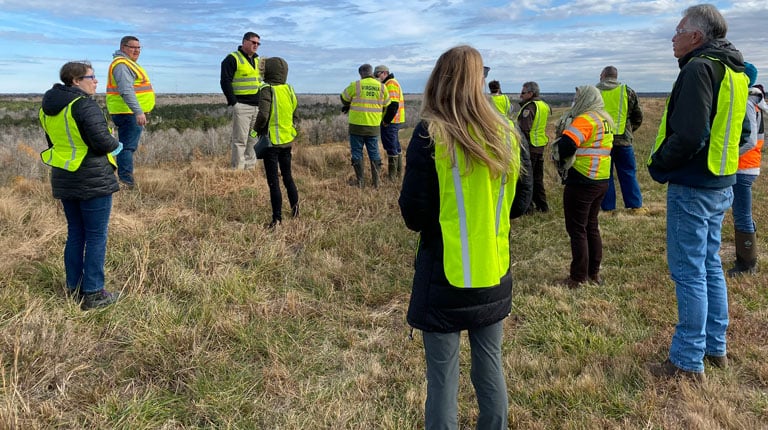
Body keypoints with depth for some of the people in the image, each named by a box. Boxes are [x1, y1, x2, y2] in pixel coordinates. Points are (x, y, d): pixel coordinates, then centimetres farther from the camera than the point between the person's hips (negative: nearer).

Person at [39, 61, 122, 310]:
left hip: (64, 180, 8)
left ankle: (73, 288, 26)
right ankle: (92, 294, 6)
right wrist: (117, 145, -3)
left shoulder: (49, 108, 9)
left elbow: (54, 141, 17)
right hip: (93, 181, -8)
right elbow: (102, 141, -23)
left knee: (75, 234, 17)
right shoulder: (85, 105, -18)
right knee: (96, 237, 1)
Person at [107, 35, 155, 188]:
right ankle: (127, 180, -11)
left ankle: (125, 179, 19)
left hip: (131, 113, 11)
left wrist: (138, 111, 27)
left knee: (127, 146, 13)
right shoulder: (122, 64, -14)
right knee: (128, 146, -11)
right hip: (129, 113, -11)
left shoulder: (128, 63, 21)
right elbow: (126, 91, -25)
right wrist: (138, 112, -31)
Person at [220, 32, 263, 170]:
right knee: (240, 140, -7)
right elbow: (225, 82, -9)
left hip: (257, 106, 7)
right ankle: (237, 170, -3)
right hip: (242, 106, -7)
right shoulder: (232, 59, -4)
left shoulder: (258, 60, 19)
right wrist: (233, 102, -13)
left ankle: (250, 168, 17)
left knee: (254, 139, 9)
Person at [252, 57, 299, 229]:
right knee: (287, 175, 23)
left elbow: (263, 115, -24)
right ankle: (295, 205, 29)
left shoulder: (267, 90, -15)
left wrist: (257, 128, -6)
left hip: (272, 141, -6)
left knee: (273, 180, 0)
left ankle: (277, 218, 2)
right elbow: (295, 116, 10)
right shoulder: (289, 90, 4)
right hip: (287, 140, 6)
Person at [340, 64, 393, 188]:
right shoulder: (381, 87, 3)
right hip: (374, 127, 3)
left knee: (357, 153, 6)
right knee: (374, 154, 11)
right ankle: (376, 182, 12)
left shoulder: (355, 85, -7)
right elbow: (387, 106, 13)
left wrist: (346, 106, 31)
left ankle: (360, 182, 6)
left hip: (357, 126, -3)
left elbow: (344, 98, 9)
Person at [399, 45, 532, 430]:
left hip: (444, 280, -4)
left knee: (442, 377, 7)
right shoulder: (506, 135, 0)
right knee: (490, 367, 19)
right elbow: (520, 202, 8)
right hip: (493, 276, 5)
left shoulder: (430, 135, -14)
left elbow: (414, 214, -13)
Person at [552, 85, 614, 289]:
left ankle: (578, 278, 7)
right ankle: (594, 273, 25)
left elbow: (564, 146, -26)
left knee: (577, 229, 0)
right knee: (591, 227, 17)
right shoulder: (605, 119, 12)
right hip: (601, 181, 9)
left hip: (582, 182, -9)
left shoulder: (585, 120, -16)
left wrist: (561, 158, -5)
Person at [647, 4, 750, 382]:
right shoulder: (734, 71, 13)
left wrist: (658, 164, -10)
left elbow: (689, 135, -25)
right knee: (710, 266, 18)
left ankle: (688, 362, 7)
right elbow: (738, 130, 20)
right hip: (721, 184, 10)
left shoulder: (700, 68, -17)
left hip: (692, 188, -10)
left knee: (689, 273, -2)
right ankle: (715, 347, 29)